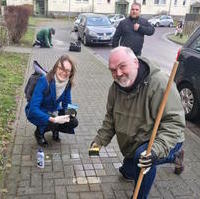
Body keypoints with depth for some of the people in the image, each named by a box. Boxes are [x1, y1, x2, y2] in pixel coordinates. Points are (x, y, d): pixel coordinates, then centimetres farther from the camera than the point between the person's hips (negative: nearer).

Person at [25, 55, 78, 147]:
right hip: (36, 113, -5)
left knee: (73, 122, -14)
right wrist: (53, 119, -43)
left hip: (54, 111, 5)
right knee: (53, 123, -32)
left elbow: (66, 104, 2)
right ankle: (39, 132, 2)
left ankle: (55, 129, 16)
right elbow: (33, 109, -35)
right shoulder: (44, 81, -31)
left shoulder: (67, 83, -15)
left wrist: (70, 111, -20)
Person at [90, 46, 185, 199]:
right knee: (128, 173, 27)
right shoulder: (116, 87, -8)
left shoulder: (159, 83, -32)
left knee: (141, 155, -38)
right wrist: (100, 140, -7)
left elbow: (174, 122, -33)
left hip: (161, 144, -8)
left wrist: (156, 150, -44)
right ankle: (174, 157, 40)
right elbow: (111, 118, 5)